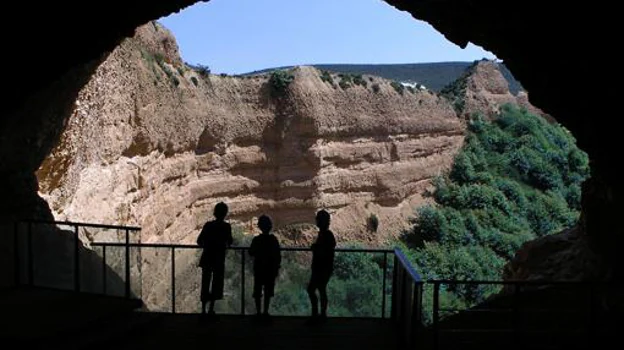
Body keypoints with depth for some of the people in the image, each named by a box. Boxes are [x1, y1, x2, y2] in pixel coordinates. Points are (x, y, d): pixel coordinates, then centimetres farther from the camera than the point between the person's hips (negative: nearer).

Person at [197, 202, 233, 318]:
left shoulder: (208, 225, 0)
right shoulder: (226, 226, -8)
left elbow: (199, 241, 0)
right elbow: (229, 242, -5)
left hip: (206, 258, 3)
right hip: (219, 259, -3)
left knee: (205, 283, 10)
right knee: (216, 283, 7)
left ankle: (203, 309, 10)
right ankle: (211, 309, 2)